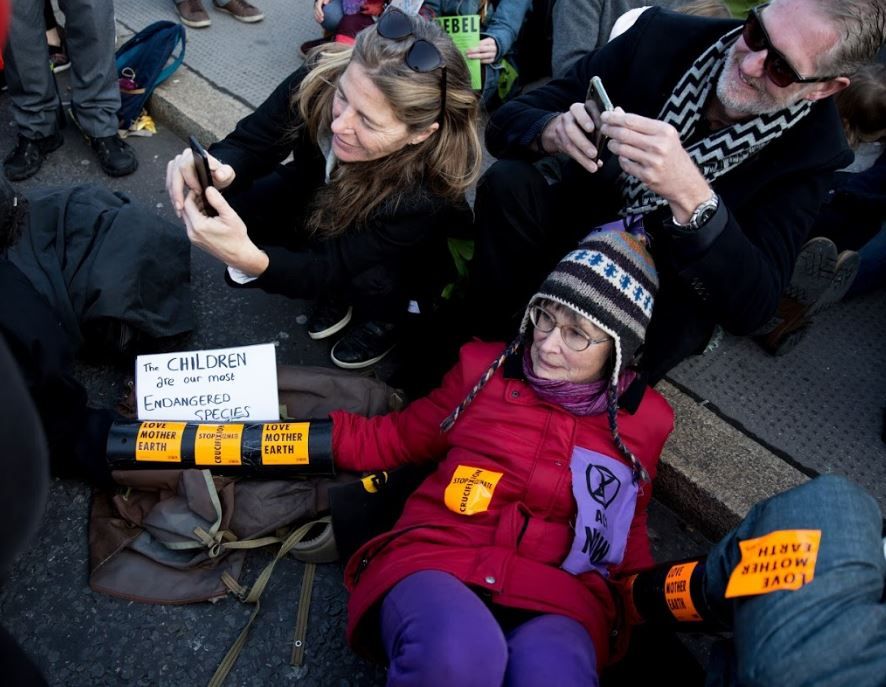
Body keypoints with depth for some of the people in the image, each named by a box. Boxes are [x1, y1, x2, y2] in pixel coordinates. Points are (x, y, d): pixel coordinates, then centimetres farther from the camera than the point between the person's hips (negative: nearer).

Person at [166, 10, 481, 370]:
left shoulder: (428, 191, -42)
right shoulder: (321, 78, -33)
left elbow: (329, 266, -37)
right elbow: (250, 142, -23)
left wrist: (246, 257, -57)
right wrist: (221, 170, -49)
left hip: (404, 250, -3)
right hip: (317, 194, 4)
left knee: (366, 279, -32)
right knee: (240, 206, -17)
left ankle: (386, 317, 7)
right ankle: (337, 290, 7)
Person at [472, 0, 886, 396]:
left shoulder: (811, 147, -16)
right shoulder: (662, 35, -13)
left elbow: (752, 308, -26)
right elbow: (507, 122, -11)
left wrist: (689, 193, -41)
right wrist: (554, 132, -36)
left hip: (664, 289, -1)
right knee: (508, 182, -27)